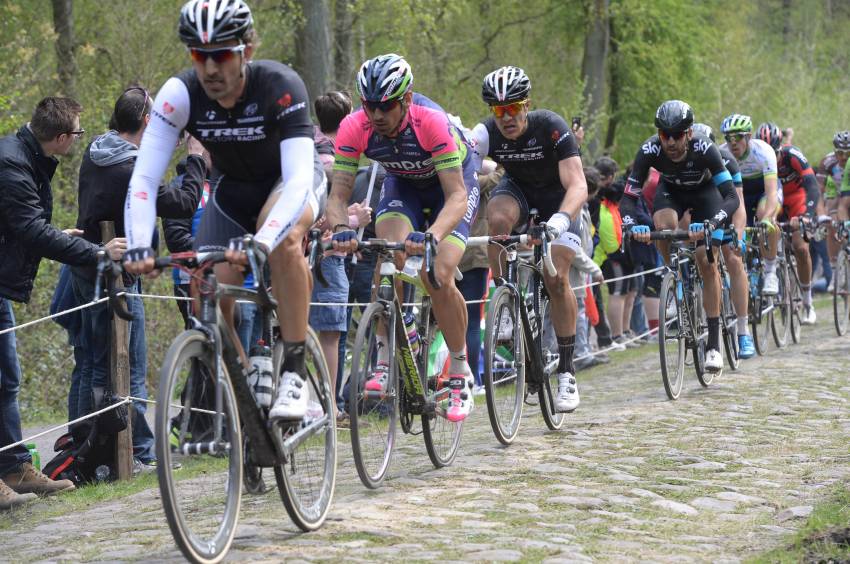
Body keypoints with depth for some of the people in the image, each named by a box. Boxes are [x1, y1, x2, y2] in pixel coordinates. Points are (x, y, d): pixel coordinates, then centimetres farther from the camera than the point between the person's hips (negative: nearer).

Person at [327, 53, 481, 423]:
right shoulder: (354, 128, -28)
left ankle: (461, 372, 0)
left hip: (454, 180, -3)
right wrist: (342, 229, -49)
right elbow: (338, 196, -27)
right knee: (388, 260, -26)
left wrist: (432, 236, -58)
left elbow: (456, 196, -41)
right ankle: (385, 361, -15)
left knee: (438, 277, -20)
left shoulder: (431, 122, -38)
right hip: (403, 183, 3)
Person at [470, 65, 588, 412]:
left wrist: (561, 217, -61)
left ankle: (566, 371, -3)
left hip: (558, 195, -2)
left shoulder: (552, 128, -32)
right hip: (517, 189, 2)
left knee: (556, 279, -15)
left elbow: (577, 185, -40)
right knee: (498, 218, -35)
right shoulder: (486, 134, -25)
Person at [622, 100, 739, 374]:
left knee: (707, 262, -12)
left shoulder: (704, 149, -37)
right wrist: (632, 225, -51)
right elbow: (628, 197, -31)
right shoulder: (650, 150, -32)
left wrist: (711, 224, -57)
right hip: (670, 190, 1)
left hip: (704, 191, -1)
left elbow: (731, 196, -41)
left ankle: (714, 344, -7)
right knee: (664, 226, -34)